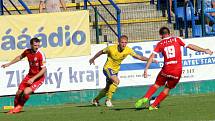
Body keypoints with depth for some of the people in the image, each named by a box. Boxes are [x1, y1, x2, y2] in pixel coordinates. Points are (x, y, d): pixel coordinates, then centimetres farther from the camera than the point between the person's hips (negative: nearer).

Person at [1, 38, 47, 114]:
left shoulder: (40, 55, -23)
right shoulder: (27, 52, -5)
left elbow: (44, 69, -23)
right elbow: (20, 57, 18)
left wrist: (33, 79, -28)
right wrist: (9, 64, 21)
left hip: (38, 78, -6)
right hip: (30, 75, 6)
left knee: (26, 92, -22)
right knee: (19, 92, 2)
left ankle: (20, 106, 9)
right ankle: (15, 108, 28)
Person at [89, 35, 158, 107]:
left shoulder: (128, 50, -16)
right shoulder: (111, 48, -24)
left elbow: (139, 57, -12)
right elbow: (101, 52, -6)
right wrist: (93, 59, 7)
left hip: (115, 70, 6)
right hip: (108, 68, -6)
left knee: (108, 89, 17)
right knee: (116, 81, -30)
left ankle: (96, 100, 39)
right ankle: (108, 99, -18)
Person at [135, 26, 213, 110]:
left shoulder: (160, 44, 6)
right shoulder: (176, 40, 5)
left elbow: (152, 56, 0)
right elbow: (190, 46, 3)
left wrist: (146, 69, 0)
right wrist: (204, 50, 10)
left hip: (166, 69, 0)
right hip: (177, 70, 0)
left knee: (157, 85, 19)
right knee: (167, 89, 15)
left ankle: (145, 98, -1)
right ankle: (153, 106, 13)